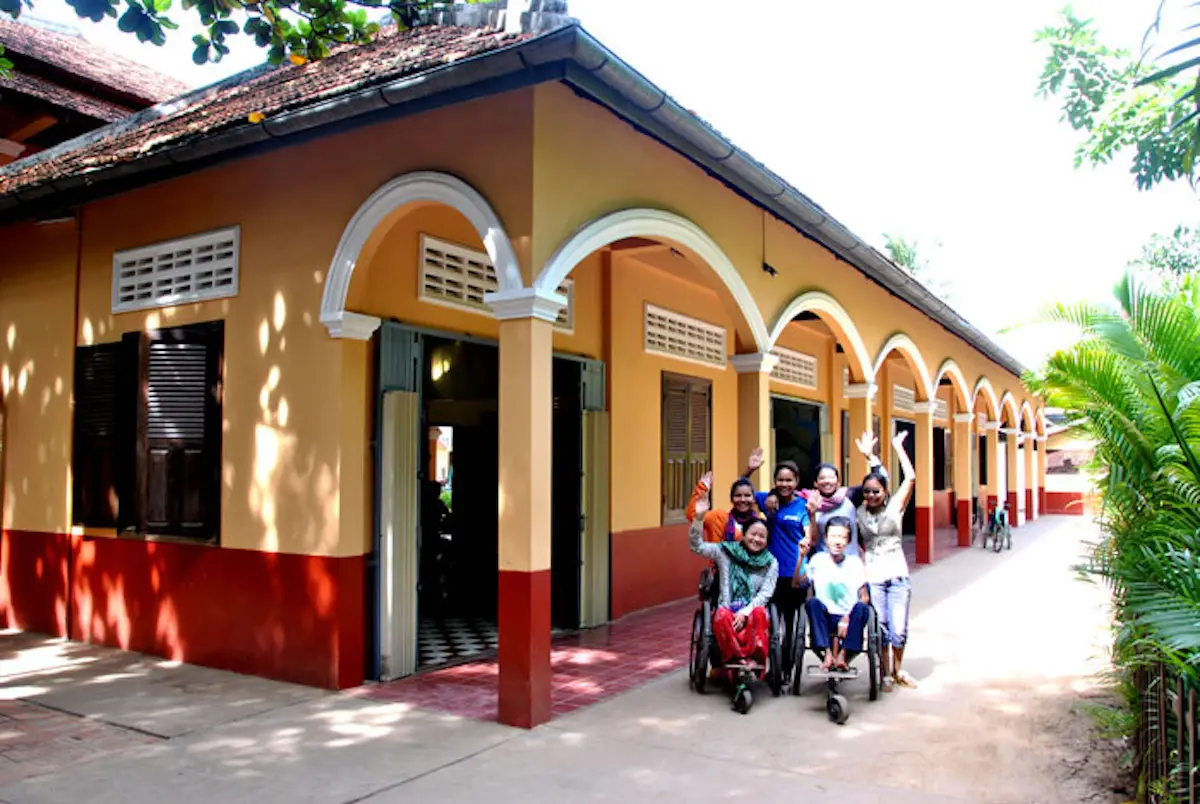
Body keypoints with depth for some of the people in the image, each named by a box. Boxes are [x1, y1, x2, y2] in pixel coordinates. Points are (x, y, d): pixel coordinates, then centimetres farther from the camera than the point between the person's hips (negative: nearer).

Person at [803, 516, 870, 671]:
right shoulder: (818, 560, 3)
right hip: (826, 620, 0)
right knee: (813, 602, -29)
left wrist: (848, 618, -16)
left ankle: (843, 654, -21)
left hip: (849, 619, 0)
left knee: (861, 607, -31)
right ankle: (827, 653, -26)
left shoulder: (855, 562, 3)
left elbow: (865, 597, 0)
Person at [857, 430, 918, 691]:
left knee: (899, 629, -2)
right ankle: (886, 673, 15)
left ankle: (898, 670, 20)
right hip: (873, 577, 1)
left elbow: (910, 478, -5)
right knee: (880, 628, -2)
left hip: (897, 575, 0)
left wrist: (898, 447, -1)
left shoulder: (895, 507, 3)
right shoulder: (859, 512, 6)